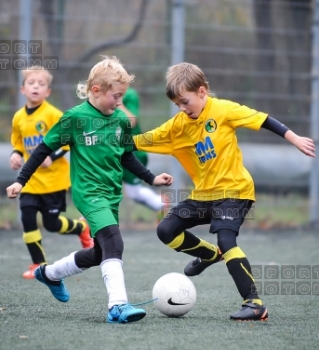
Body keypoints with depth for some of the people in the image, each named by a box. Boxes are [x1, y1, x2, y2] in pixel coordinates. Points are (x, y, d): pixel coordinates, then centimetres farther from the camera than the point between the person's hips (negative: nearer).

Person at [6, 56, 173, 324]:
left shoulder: (121, 120, 5)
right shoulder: (75, 117, -10)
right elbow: (45, 148, -4)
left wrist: (151, 179, 12)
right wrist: (21, 181, -4)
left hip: (112, 194, 7)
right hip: (88, 192, -7)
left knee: (100, 253, 16)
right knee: (114, 243, -26)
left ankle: (50, 273, 40)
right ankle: (118, 305, -32)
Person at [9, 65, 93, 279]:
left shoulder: (52, 114, -13)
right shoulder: (19, 118, 3)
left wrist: (52, 156, -23)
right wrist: (16, 155, -3)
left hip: (54, 178, -5)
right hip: (31, 180, 5)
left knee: (52, 224, 1)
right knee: (27, 218, -6)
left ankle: (82, 228, 33)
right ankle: (39, 264, 8)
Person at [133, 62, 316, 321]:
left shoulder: (223, 110, -11)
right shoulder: (178, 125, 3)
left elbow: (262, 120, -12)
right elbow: (143, 141, 6)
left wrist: (296, 140, -15)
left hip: (233, 190, -7)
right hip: (203, 193, 7)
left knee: (226, 240, -24)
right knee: (166, 231, 2)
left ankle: (254, 302, -21)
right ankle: (211, 254, 26)